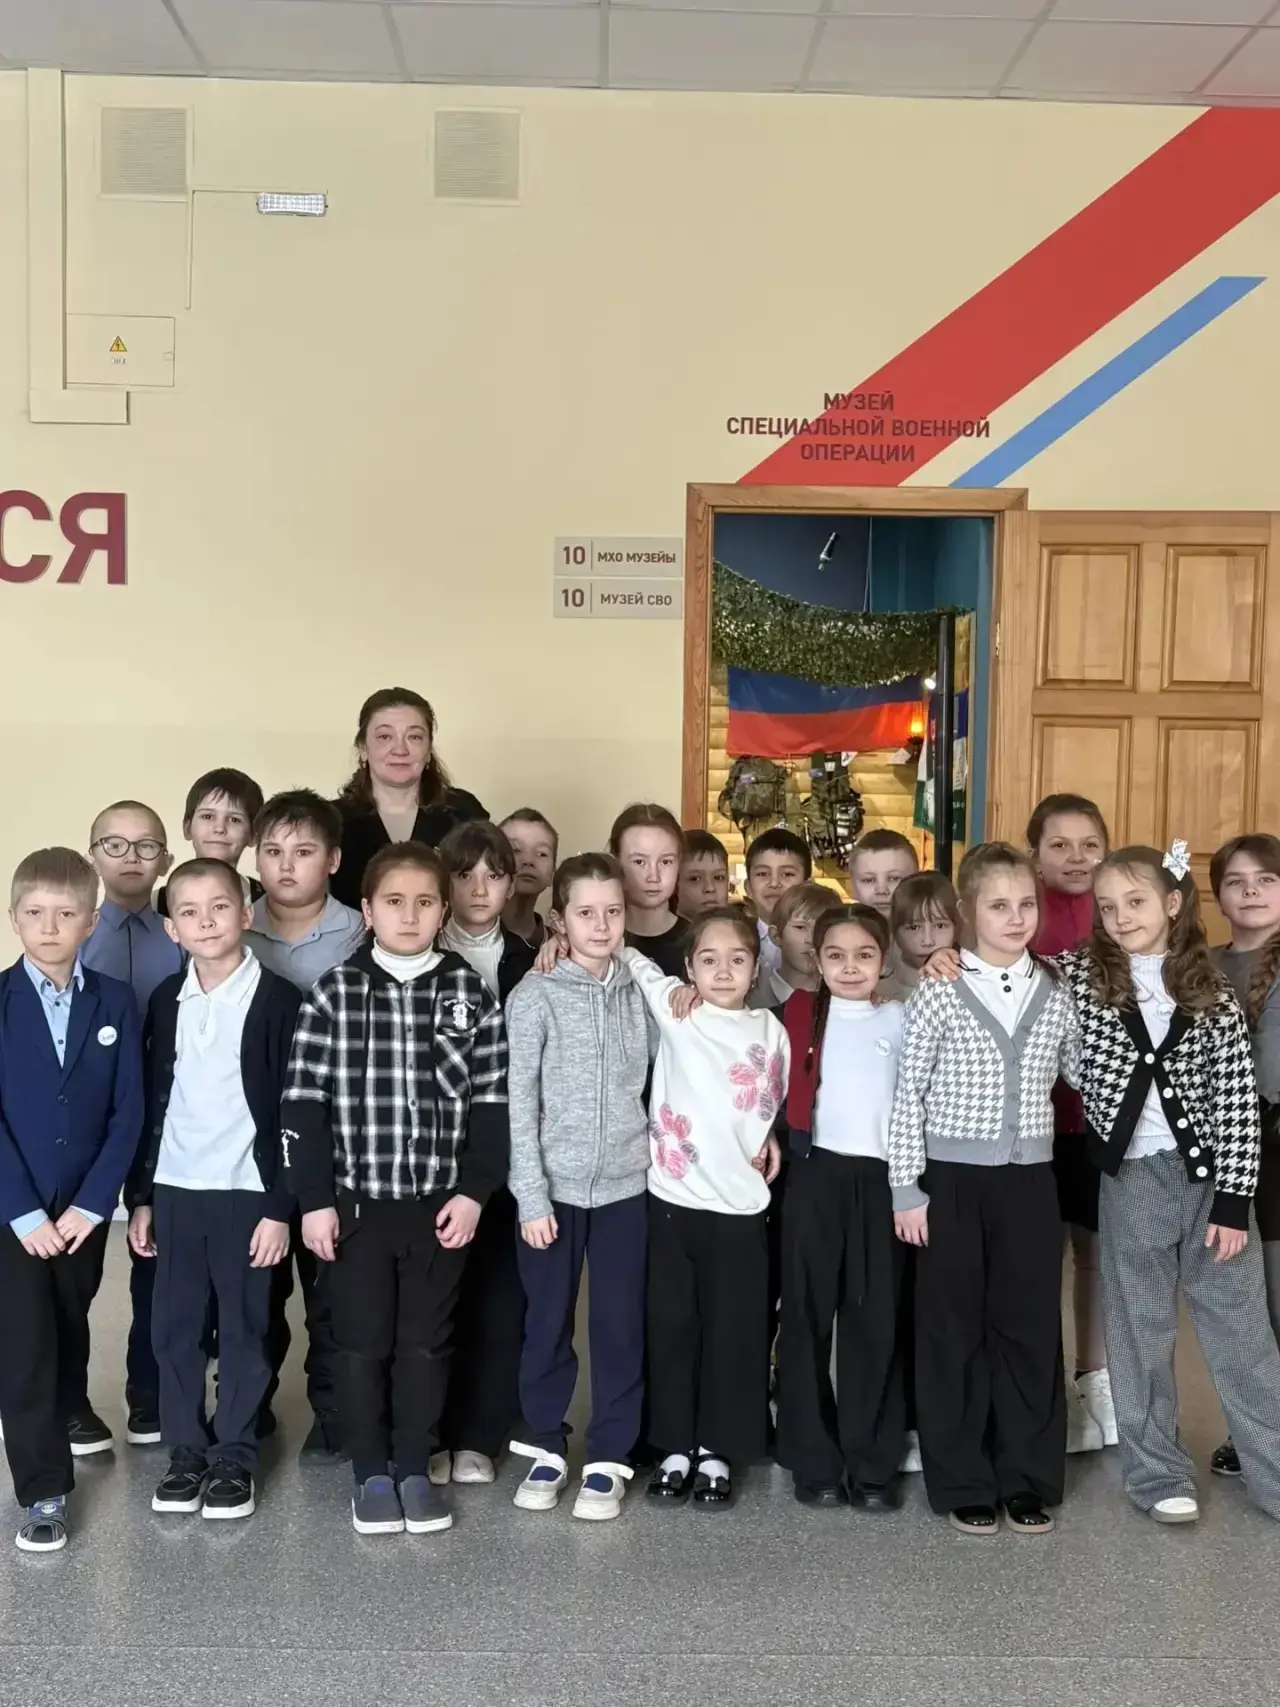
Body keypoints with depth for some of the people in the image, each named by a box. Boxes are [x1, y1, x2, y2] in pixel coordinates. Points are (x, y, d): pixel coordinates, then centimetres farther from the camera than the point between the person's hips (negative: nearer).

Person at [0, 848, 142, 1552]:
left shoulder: (115, 1002, -2)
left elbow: (129, 1111, -3)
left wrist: (92, 1202, -11)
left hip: (83, 1208, 2)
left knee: (71, 1325, 17)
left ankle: (67, 1415, 42)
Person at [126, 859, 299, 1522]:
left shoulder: (278, 999, -8)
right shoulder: (166, 1000, 6)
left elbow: (291, 1111, -8)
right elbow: (150, 1103, 11)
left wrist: (280, 1206, -10)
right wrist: (139, 1196, 9)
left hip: (245, 1191, -4)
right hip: (173, 1189, 4)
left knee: (244, 1330, 6)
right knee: (173, 1329, 9)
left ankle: (235, 1455, 19)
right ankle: (185, 1450, 23)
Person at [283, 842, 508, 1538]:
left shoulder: (473, 993, -1)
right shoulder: (334, 992, -3)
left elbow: (491, 1102, 0)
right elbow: (304, 1102, -4)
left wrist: (473, 1192, -6)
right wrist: (314, 1199, -7)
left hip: (441, 1201, 1)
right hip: (356, 1200, 0)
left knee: (426, 1342, 10)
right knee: (361, 1341, 8)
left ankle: (415, 1469, 25)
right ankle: (371, 1474, 23)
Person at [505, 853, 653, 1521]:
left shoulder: (641, 991, 4)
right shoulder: (535, 996, -6)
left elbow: (652, 1086, 11)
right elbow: (519, 1102, -8)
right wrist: (531, 1196, -11)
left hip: (626, 1186, 2)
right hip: (554, 1186, -2)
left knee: (620, 1325, 6)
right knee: (548, 1323, 9)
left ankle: (607, 1458, 20)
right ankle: (546, 1448, 26)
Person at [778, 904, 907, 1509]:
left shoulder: (900, 1020, 6)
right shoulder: (801, 1013, 4)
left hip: (880, 1179, 0)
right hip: (816, 1176, 0)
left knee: (876, 1322, 4)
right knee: (808, 1317, 3)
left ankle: (873, 1465, 12)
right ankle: (815, 1461, 13)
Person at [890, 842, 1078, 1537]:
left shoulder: (1054, 995, 4)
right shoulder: (939, 992, -7)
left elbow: (1083, 1076, 15)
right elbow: (908, 1094, -6)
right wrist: (906, 1188, -7)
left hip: (1029, 1181, 3)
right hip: (952, 1180, -3)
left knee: (1031, 1327, 9)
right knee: (954, 1330, 6)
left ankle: (1028, 1480, 23)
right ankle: (963, 1484, 18)